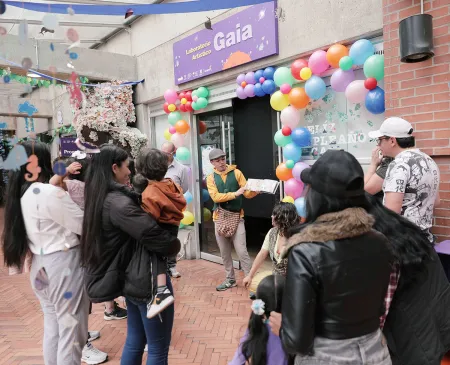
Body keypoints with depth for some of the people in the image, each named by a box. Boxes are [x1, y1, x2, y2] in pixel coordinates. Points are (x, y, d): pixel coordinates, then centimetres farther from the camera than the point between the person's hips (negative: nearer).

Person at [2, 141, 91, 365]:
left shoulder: (22, 194, 5)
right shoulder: (49, 193, -22)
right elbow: (85, 225, -17)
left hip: (40, 266, 9)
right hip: (63, 265, -9)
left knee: (52, 327, 21)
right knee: (71, 330, 5)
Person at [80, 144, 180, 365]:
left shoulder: (101, 199, 6)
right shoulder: (119, 203, -24)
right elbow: (153, 235, -27)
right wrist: (175, 245, -9)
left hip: (131, 280, 10)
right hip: (146, 281, -10)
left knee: (135, 340, 23)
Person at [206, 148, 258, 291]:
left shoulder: (236, 172, 0)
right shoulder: (211, 178, 3)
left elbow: (248, 193, -5)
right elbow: (216, 197, -13)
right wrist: (235, 193, -22)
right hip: (220, 219, 3)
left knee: (242, 251, -6)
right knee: (224, 252, 12)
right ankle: (230, 279, 28)